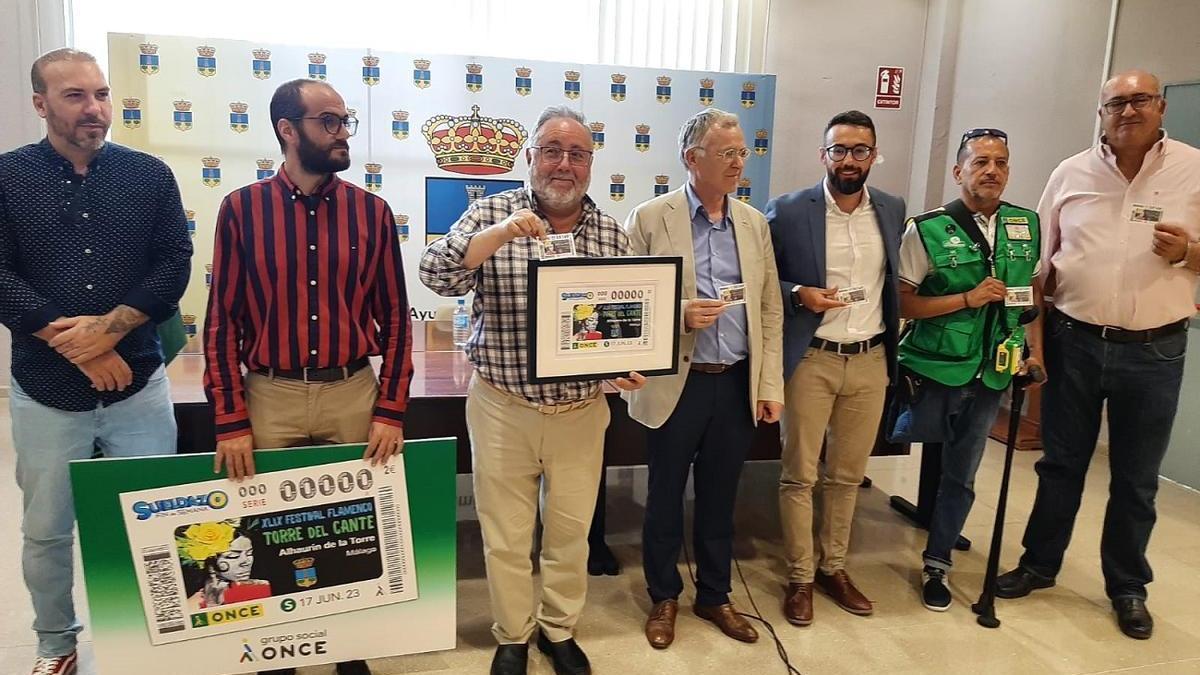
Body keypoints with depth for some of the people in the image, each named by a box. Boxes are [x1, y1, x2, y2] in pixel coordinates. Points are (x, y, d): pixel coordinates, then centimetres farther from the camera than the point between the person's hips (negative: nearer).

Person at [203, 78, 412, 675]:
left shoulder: (372, 212, 1)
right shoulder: (241, 209, -1)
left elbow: (395, 318, 2)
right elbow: (222, 321, -1)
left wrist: (390, 411, -4)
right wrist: (230, 420, -5)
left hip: (353, 392, 1)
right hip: (270, 395, 0)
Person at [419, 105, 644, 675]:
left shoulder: (612, 233, 2)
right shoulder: (492, 213, -5)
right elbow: (436, 275, -17)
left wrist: (628, 366, -10)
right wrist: (501, 234, -30)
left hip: (581, 410, 2)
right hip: (502, 407, -2)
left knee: (571, 531, 16)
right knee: (506, 536, 12)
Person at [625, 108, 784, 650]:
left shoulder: (754, 222, 7)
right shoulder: (651, 218, -5)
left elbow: (770, 310, 8)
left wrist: (770, 386, 4)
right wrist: (680, 315, -21)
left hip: (737, 383, 3)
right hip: (676, 383, -3)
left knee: (719, 498, 16)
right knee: (665, 497, 12)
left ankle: (714, 596, 35)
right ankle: (664, 598, 32)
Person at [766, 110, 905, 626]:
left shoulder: (892, 210, 7)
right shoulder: (787, 211, -7)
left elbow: (895, 281, 16)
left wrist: (892, 348, 11)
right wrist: (799, 294, -18)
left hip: (871, 360, 4)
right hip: (810, 359, -4)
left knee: (848, 474, 14)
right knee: (799, 475, 3)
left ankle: (833, 567, 31)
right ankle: (799, 577, 20)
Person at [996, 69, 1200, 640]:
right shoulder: (1070, 174, 3)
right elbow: (1040, 262, 6)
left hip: (1154, 351, -1)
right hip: (1074, 341, 1)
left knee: (1136, 479, 11)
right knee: (1061, 463, 13)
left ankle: (1128, 587, 29)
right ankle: (1039, 563, 30)